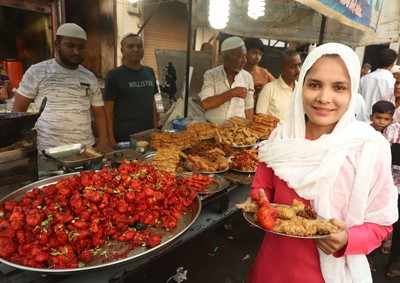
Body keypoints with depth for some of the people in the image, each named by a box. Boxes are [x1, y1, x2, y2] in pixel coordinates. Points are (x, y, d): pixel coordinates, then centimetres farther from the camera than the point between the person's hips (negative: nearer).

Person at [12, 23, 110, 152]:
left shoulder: (90, 77, 8)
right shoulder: (36, 72, 0)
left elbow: (99, 113, 11)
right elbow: (18, 110, 4)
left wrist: (103, 141, -2)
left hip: (85, 149, 3)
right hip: (47, 151, -2)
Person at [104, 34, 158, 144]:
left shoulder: (149, 72, 9)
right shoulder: (114, 75, -6)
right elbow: (109, 110, -6)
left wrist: (156, 128, 10)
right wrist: (111, 139, -10)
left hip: (149, 134, 5)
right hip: (125, 137, -5)